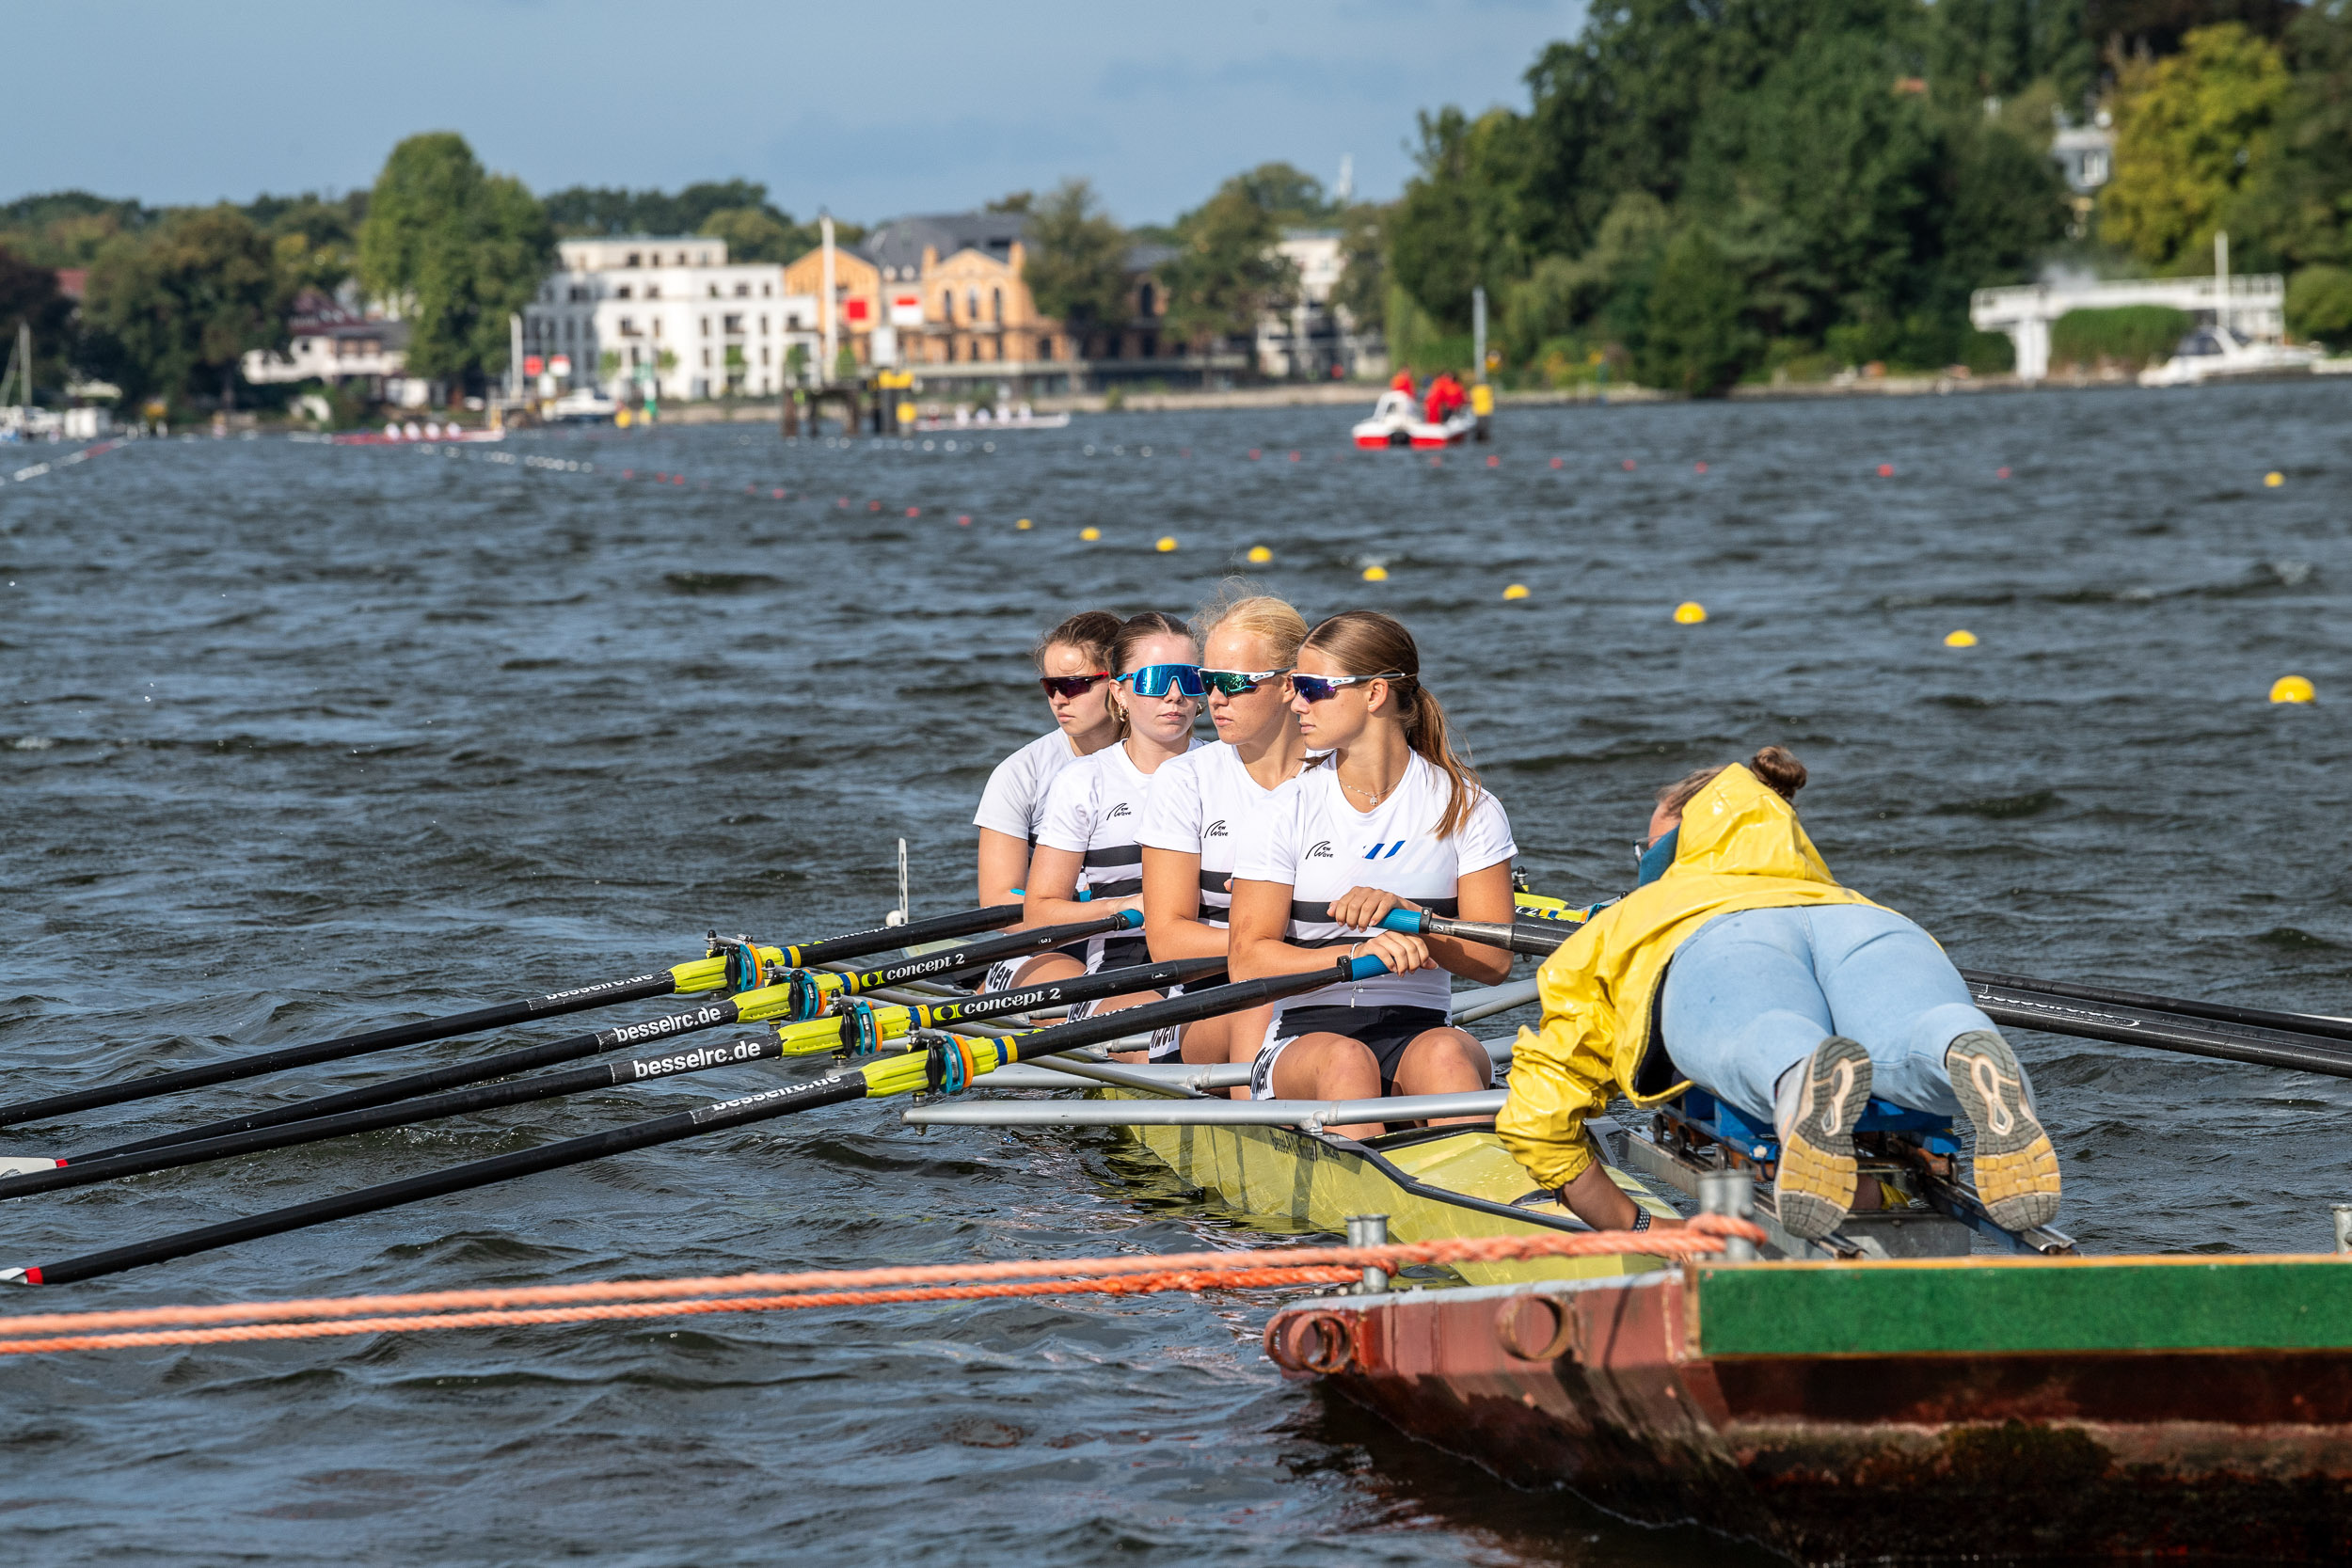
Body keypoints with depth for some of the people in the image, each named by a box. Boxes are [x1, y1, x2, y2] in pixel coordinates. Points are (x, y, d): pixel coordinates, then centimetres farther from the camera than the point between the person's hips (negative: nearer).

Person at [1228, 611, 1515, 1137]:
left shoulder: (1465, 807, 5)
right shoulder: (1288, 811, 5)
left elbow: (1493, 961, -1)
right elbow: (1248, 962, -4)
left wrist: (1403, 913, -18)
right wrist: (1359, 954, -21)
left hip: (1419, 1029, 0)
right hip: (1305, 1037, 0)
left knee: (1446, 1054, -35)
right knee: (1344, 1059, -35)